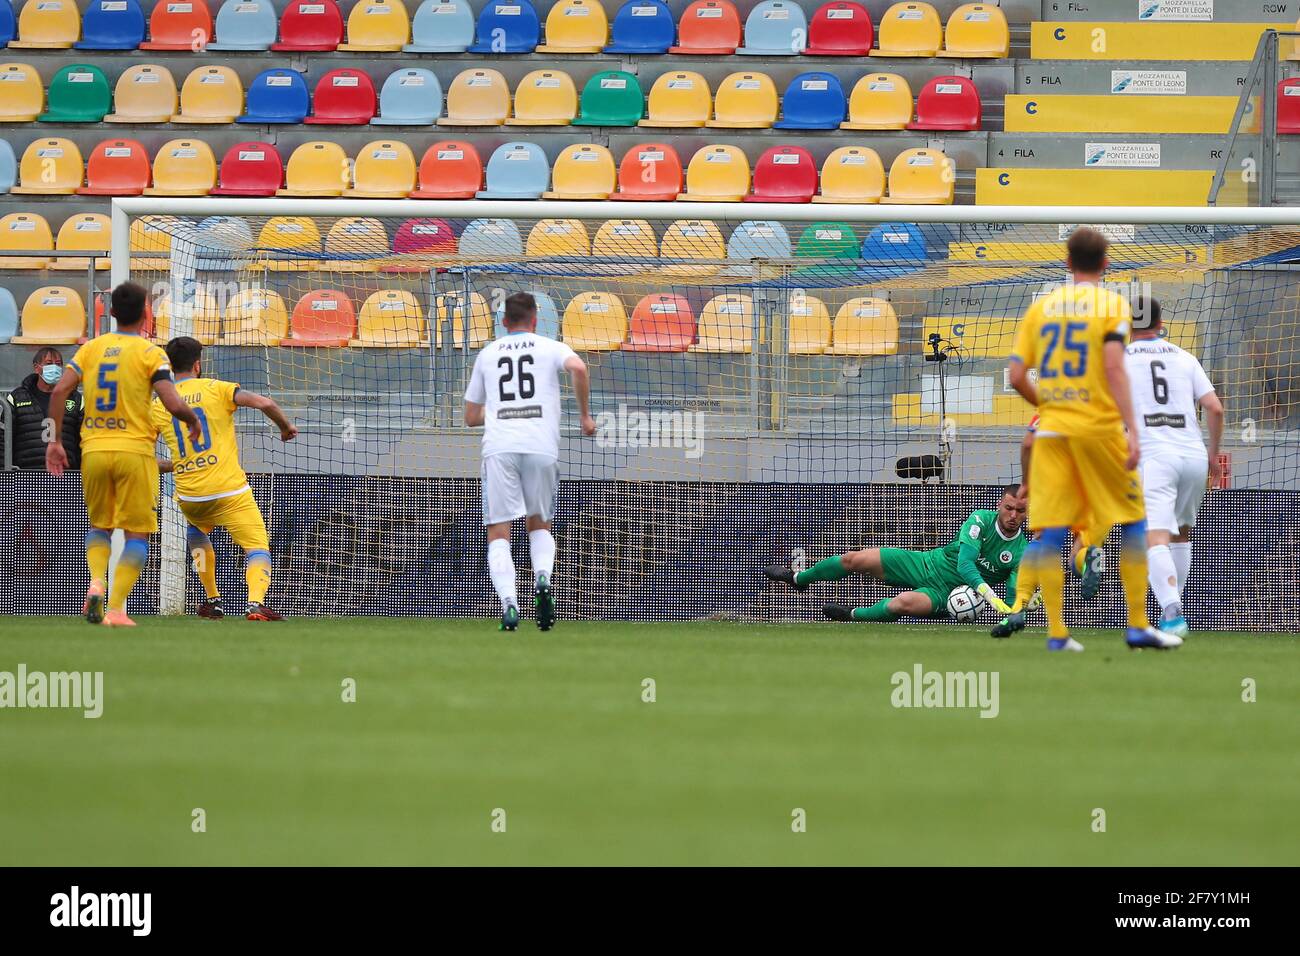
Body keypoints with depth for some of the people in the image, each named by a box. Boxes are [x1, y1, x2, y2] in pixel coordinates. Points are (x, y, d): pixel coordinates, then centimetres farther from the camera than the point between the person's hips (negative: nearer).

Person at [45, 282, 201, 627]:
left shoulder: (91, 348, 7)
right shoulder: (150, 353, -3)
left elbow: (59, 391, -2)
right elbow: (172, 403, -13)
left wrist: (56, 440, 4)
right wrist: (193, 419, 8)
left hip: (93, 450, 4)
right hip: (135, 450, -4)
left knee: (99, 524, 20)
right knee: (137, 533, 4)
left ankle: (96, 583, -8)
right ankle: (116, 608, -9)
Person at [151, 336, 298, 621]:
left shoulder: (158, 406, 8)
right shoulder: (215, 389, 0)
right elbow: (264, 403, -12)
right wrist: (285, 426, 8)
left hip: (188, 496, 4)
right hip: (230, 491, -4)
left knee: (196, 529, 35)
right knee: (258, 548, -4)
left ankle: (212, 599, 29)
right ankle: (256, 601, -31)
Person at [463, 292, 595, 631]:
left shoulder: (487, 354, 20)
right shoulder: (550, 348, 13)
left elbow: (471, 416, 24)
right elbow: (578, 368, -11)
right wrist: (585, 415, 0)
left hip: (498, 447, 0)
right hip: (542, 447, 0)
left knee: (498, 533, -1)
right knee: (540, 525, 18)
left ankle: (508, 600, -22)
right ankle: (542, 579, -10)